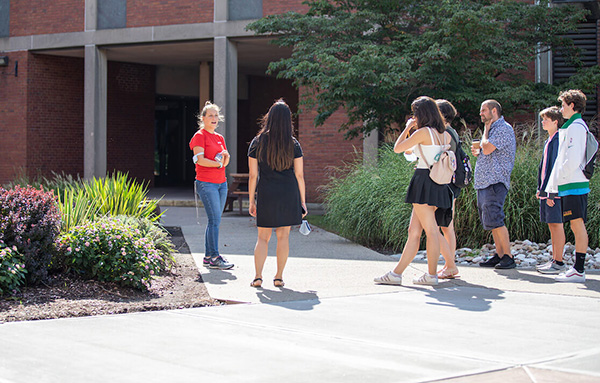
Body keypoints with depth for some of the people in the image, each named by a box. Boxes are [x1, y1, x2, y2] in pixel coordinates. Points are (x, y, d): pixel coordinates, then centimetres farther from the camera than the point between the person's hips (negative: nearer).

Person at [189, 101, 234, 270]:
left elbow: (226, 161, 17)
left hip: (221, 183, 7)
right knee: (214, 220, -12)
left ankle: (208, 257, 13)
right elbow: (200, 159, -15)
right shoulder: (200, 136, -4)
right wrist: (219, 164, -8)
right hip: (206, 183, -7)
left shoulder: (220, 138, 18)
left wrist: (225, 157, -5)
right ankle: (214, 258, -10)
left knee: (214, 221, 7)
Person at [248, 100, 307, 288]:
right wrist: (303, 202, 7)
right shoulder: (293, 144, 0)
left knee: (263, 237, 8)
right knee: (283, 235, 7)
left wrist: (251, 202, 7)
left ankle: (258, 276, -1)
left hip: (266, 194, 0)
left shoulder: (257, 143, 0)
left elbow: (253, 176, 0)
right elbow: (299, 175, 0)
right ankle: (279, 277, 9)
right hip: (288, 194, 0)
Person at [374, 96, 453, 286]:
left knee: (431, 230, -4)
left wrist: (408, 128, 6)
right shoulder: (445, 135, 11)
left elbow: (397, 148, -7)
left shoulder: (423, 132, -12)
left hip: (424, 182, -8)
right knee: (413, 231, 9)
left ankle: (432, 274, 1)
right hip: (439, 183, 8)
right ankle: (396, 273, 11)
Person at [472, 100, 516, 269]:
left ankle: (508, 257, -11)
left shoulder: (504, 128, -10)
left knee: (494, 220, -14)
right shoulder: (492, 129, 21)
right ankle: (499, 255, 14)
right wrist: (477, 153, 10)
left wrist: (486, 130, -5)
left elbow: (487, 149, -20)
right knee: (490, 221, 9)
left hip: (495, 181, -10)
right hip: (484, 182, 10)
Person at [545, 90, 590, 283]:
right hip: (570, 186, 10)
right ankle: (578, 268, 10)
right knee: (577, 226, 8)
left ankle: (579, 270, -11)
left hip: (574, 185, -10)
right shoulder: (569, 127, 22)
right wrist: (551, 189, 21)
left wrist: (560, 178, -9)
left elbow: (573, 159, -19)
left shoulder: (576, 127, -9)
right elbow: (561, 161, 23)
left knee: (578, 224, -10)